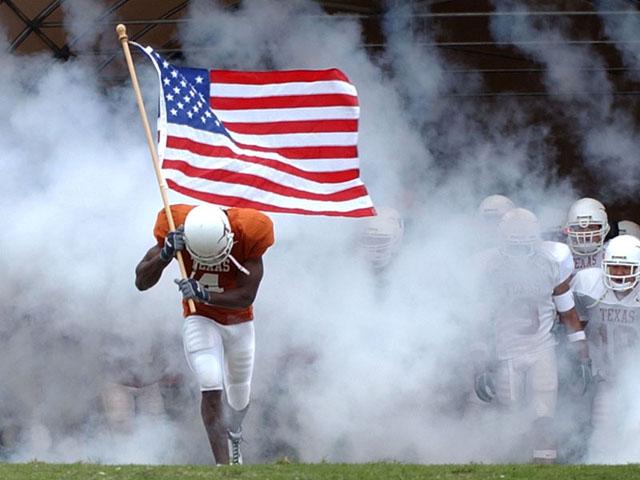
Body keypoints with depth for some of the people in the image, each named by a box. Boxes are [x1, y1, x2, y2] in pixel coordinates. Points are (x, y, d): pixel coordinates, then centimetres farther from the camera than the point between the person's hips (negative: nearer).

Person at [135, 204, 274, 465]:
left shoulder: (248, 235, -27)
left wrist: (204, 295, -38)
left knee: (239, 392, 19)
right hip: (201, 320, -1)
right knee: (212, 389, -21)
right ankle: (224, 463, -21)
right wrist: (166, 253, -38)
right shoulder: (177, 232, -25)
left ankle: (233, 435, 51)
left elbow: (246, 297, -24)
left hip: (239, 322, 2)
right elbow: (141, 282, -21)